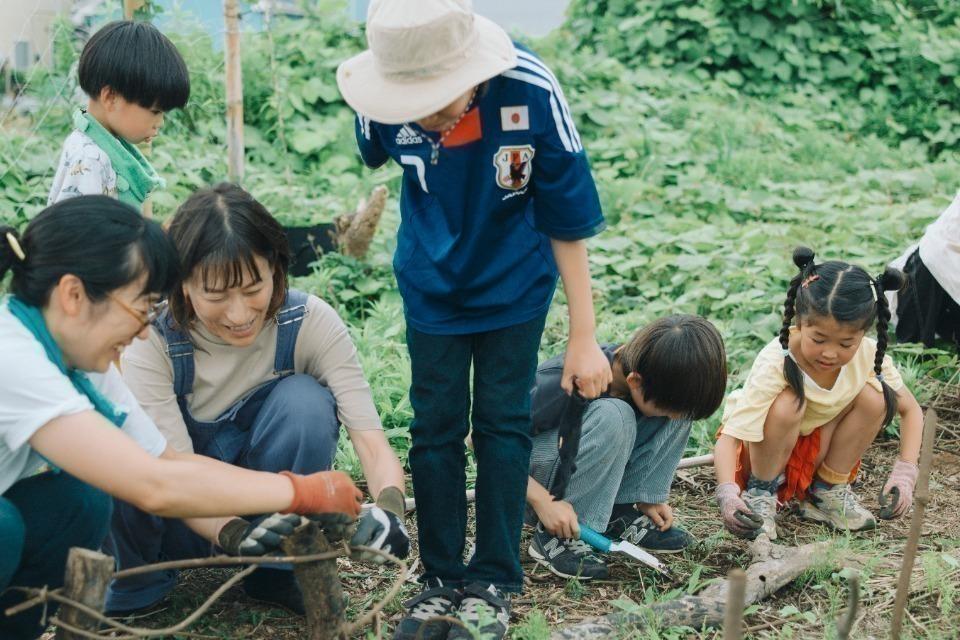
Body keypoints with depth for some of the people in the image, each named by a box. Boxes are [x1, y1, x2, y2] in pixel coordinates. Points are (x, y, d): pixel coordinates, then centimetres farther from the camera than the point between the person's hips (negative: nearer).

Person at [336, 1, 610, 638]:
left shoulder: (531, 91, -32)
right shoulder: (384, 107, -27)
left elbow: (568, 220, -20)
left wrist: (584, 337, -15)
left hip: (514, 286, -2)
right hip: (431, 286, 2)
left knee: (502, 424, 3)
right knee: (435, 428, 5)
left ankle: (493, 583, 15)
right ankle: (442, 580, 17)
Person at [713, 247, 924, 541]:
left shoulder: (868, 355, -19)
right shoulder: (774, 365, -32)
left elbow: (910, 409, -6)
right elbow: (728, 438, -35)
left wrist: (904, 473, -20)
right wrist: (727, 494, -53)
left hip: (815, 450, 4)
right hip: (759, 449, -4)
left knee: (873, 396, -19)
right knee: (788, 403, -35)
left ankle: (828, 490, -3)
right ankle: (760, 493, -11)